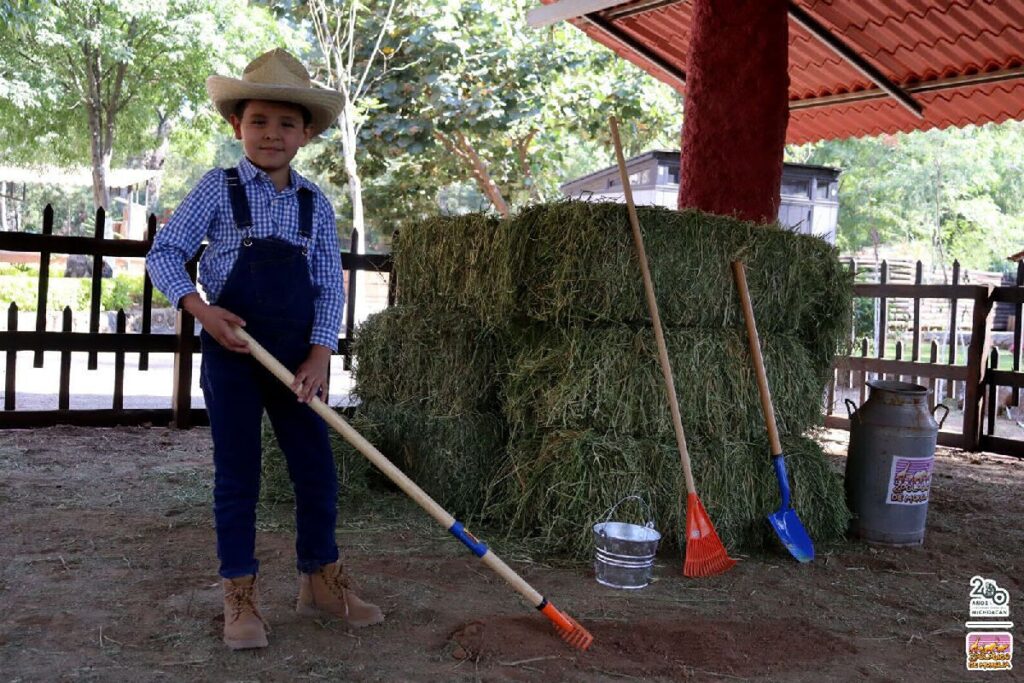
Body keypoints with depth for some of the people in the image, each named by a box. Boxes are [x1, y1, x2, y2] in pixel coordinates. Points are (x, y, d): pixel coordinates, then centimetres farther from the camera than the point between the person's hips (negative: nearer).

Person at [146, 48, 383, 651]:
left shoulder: (316, 204, 6)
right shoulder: (218, 189, -1)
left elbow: (329, 284, 3)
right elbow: (165, 254, -2)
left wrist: (319, 355, -7)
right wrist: (202, 309, -18)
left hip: (297, 355, 3)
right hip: (232, 351, -3)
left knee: (318, 470, 7)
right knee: (238, 473, 3)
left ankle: (320, 579, 24)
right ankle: (240, 594, 15)